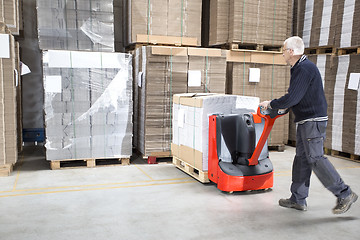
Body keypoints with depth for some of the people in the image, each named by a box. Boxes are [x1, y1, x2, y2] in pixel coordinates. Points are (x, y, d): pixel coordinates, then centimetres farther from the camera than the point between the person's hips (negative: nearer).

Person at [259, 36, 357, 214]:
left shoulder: (304, 69, -17)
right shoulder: (300, 67, 16)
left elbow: (292, 98, -21)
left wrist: (271, 104, -9)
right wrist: (275, 105, 15)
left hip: (313, 121, -11)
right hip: (306, 121, 11)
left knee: (315, 159, -9)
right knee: (301, 159, 11)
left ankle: (345, 194, 2)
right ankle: (298, 199, 18)